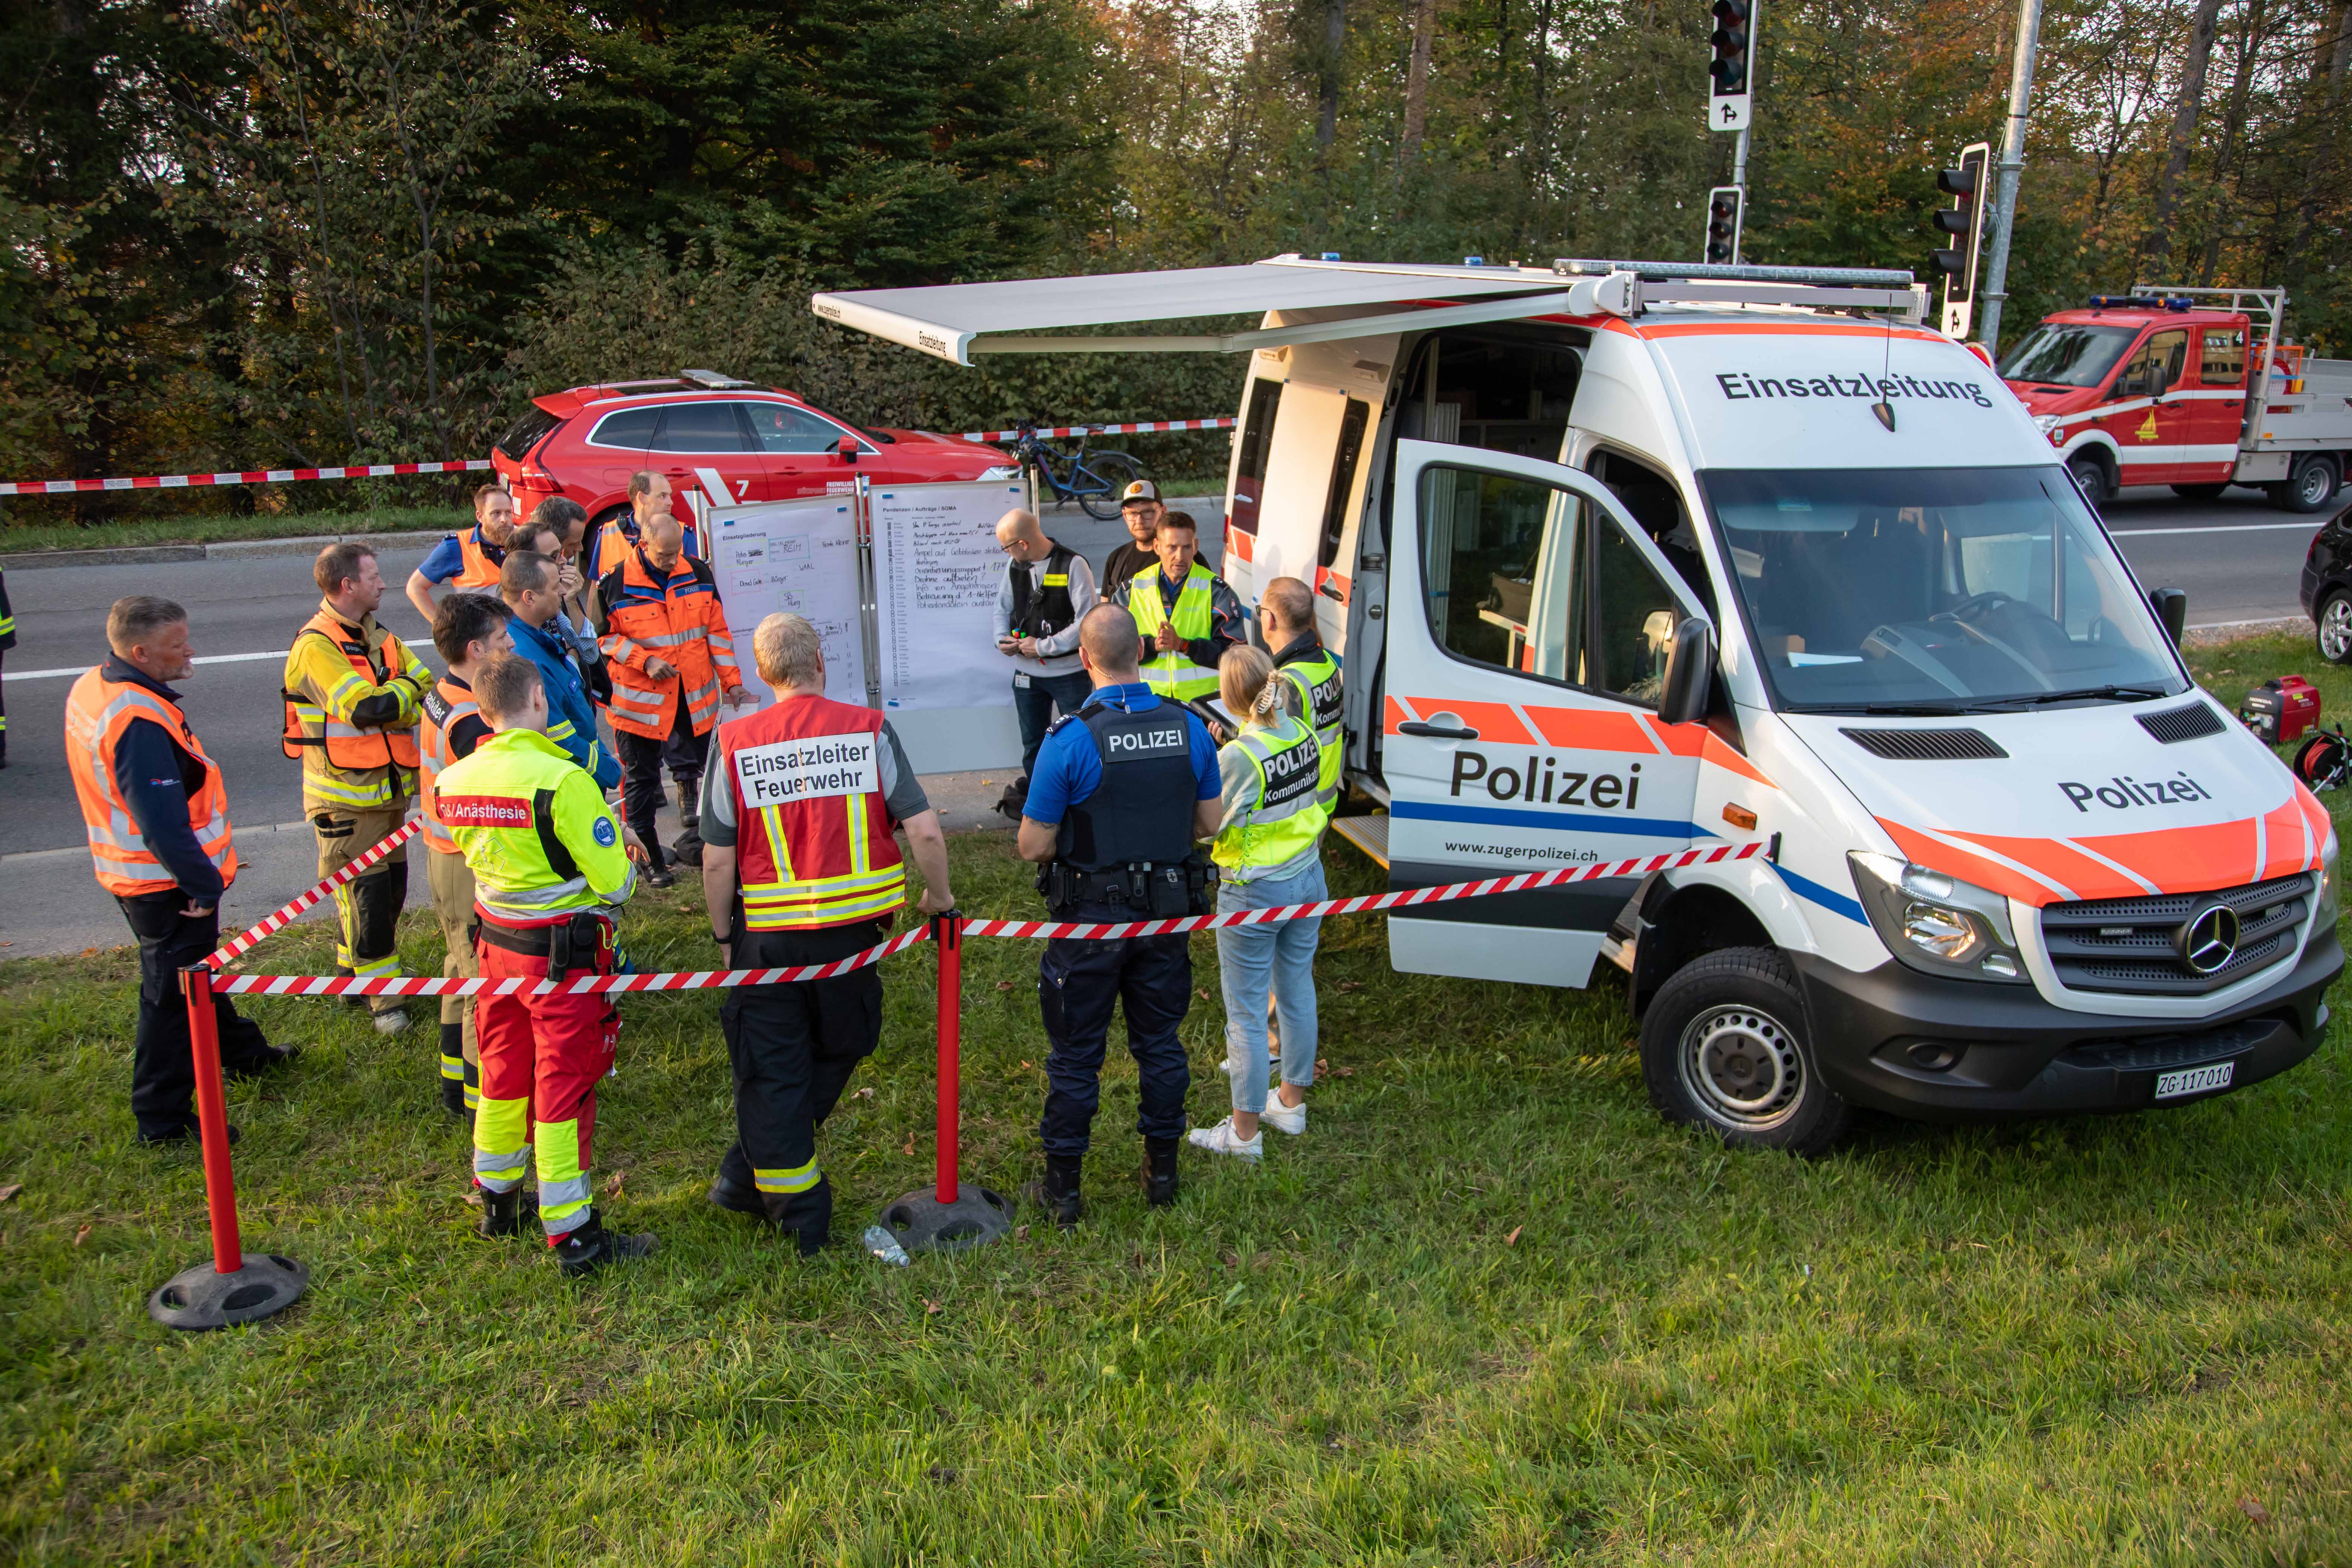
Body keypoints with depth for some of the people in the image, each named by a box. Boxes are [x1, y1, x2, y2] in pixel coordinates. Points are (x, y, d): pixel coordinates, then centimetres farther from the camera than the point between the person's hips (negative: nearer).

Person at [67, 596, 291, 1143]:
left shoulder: (94, 688, 4)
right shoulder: (138, 720, -30)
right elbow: (162, 823, -31)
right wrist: (205, 886, -20)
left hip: (134, 872, 10)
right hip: (167, 886, -10)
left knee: (196, 972, 27)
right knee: (173, 995, 2)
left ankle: (240, 1051, 47)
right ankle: (162, 1119, 13)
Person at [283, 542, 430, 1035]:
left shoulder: (377, 637, 11)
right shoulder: (316, 646, -17)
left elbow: (427, 692, 4)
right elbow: (367, 708, -26)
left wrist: (390, 702, -17)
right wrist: (408, 687, -8)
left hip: (388, 787, 8)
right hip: (345, 797, -8)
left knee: (391, 887, 15)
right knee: (364, 894, -3)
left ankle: (355, 972, 33)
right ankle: (381, 997, 7)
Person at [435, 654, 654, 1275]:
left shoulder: (456, 780, 0)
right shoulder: (562, 780, -23)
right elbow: (613, 884, -21)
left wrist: (605, 833, 13)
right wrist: (622, 860, 4)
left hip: (495, 944, 7)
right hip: (562, 954, -7)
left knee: (504, 1077, 21)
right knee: (563, 1089, 1)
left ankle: (497, 1203, 38)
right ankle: (573, 1237, 10)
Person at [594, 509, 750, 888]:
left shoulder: (698, 574, 2)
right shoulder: (614, 584, -10)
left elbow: (717, 630, 9)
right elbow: (603, 637, -2)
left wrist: (731, 681, 6)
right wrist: (644, 660, -15)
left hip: (695, 697, 3)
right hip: (640, 700, -3)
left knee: (695, 771, 12)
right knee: (640, 778, 6)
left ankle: (695, 841, 28)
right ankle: (647, 857, 17)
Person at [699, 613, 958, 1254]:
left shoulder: (734, 744, -6)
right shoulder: (869, 731, -6)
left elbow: (718, 860, -5)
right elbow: (925, 832, -9)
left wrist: (725, 937, 8)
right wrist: (939, 896, 8)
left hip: (768, 936, -1)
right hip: (854, 930, 1)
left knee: (771, 1073, 14)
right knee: (840, 1048, 24)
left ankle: (799, 1216, 24)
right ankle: (748, 1175, 29)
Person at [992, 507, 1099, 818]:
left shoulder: (1073, 565, -16)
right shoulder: (1014, 565, 3)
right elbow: (1003, 608, 16)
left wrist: (1043, 646, -18)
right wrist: (1002, 639, -5)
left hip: (1069, 672, -6)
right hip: (1026, 673, 6)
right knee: (1033, 745, 17)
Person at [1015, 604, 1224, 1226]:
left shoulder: (1069, 741, -20)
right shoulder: (1189, 729, -6)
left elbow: (1034, 847, -15)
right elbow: (1209, 824, 4)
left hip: (1090, 922, -4)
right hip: (1166, 916, 4)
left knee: (1075, 1056, 9)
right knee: (1160, 1043, 19)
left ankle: (1063, 1187, 20)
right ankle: (1162, 1170, 30)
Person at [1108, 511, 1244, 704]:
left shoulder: (1216, 591, 3)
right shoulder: (1131, 590, 8)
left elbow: (1233, 652, -4)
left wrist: (1182, 645, -15)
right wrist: (1153, 645, -12)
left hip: (1204, 699, -1)